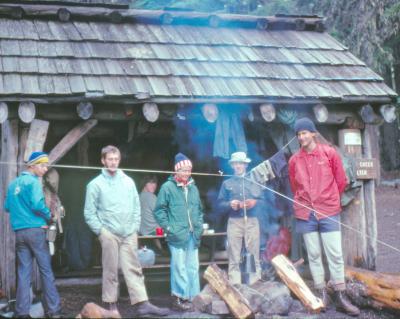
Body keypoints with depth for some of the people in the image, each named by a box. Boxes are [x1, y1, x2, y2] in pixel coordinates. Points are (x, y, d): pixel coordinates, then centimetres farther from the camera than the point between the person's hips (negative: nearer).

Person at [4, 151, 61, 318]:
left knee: (23, 271, 6)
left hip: (19, 232, 6)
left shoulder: (13, 184, 14)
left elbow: (7, 207, 16)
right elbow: (37, 205, -19)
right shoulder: (33, 182, -8)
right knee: (46, 269, -1)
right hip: (35, 230, -6)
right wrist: (49, 216, -3)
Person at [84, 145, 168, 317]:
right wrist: (101, 231, -8)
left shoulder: (128, 181, 11)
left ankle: (142, 304, 1)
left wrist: (135, 227, 5)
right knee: (110, 271, 1)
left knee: (134, 269, 2)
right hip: (109, 234, -3)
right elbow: (89, 213, -2)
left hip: (129, 234, 4)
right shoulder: (95, 184, -1)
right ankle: (111, 305, 10)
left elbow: (136, 206, 14)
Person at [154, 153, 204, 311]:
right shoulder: (167, 187, -5)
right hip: (177, 235, -6)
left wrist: (199, 226, 12)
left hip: (193, 235, 6)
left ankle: (192, 296, 18)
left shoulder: (193, 188, 13)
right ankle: (178, 298, 4)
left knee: (193, 267, 10)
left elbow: (199, 209, 23)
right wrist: (168, 228, -10)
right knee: (179, 267, -4)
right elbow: (159, 210, -5)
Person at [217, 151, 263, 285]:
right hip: (234, 222, 0)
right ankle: (235, 287, -1)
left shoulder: (254, 181, 15)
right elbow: (220, 204, 8)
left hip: (252, 221, 0)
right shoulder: (227, 183, 15)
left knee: (253, 255, -1)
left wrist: (254, 203, -13)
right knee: (234, 257, -3)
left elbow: (262, 200, 7)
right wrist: (230, 204, -11)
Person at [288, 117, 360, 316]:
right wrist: (305, 203, 12)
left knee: (335, 254, -1)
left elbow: (341, 181, 6)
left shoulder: (329, 153, -2)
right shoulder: (294, 160, 3)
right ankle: (322, 294, 13)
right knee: (314, 255, 5)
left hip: (329, 212, -2)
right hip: (306, 214, 2)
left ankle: (341, 298, 4)